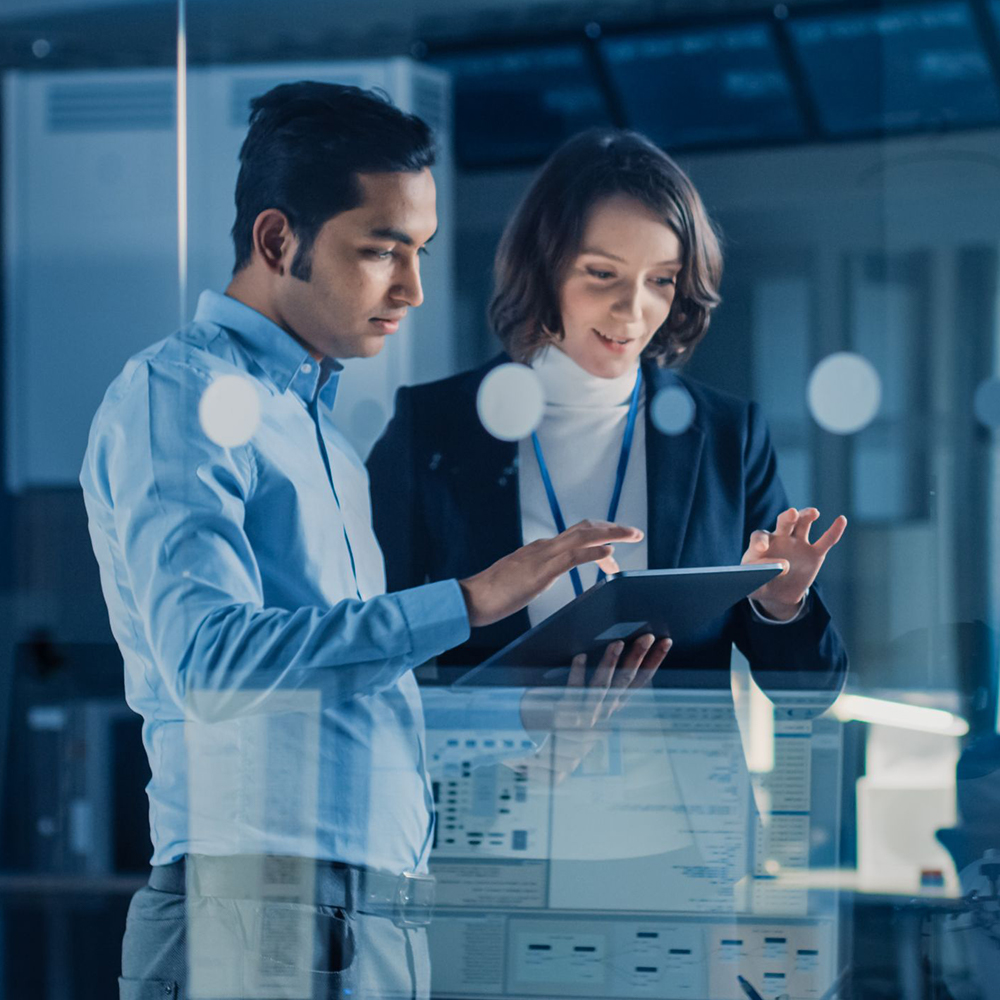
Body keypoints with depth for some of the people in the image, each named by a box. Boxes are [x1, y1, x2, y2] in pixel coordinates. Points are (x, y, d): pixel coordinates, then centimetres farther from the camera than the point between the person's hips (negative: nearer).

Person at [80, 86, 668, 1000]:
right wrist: (471, 600, -20)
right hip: (258, 914, -8)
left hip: (386, 914, 8)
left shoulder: (319, 424, 22)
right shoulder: (176, 395, -5)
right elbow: (211, 663, -19)